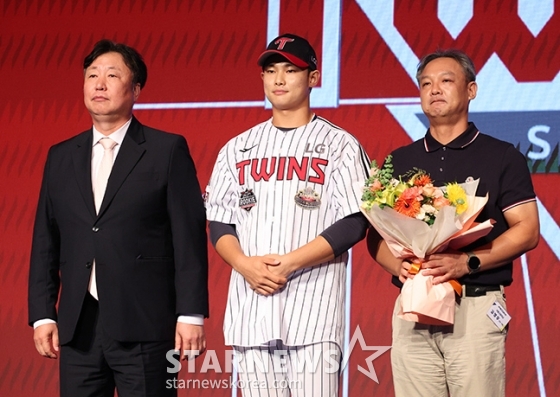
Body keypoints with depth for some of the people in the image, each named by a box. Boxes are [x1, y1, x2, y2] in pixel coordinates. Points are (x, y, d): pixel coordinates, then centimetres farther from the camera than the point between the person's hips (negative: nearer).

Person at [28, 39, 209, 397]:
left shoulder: (168, 151, 1)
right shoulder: (61, 157, 15)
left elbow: (190, 236, -4)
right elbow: (46, 242, 14)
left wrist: (191, 314, -10)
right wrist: (42, 314, 6)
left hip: (144, 326, -4)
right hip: (77, 327, 4)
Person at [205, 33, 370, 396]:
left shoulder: (340, 146, 4)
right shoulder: (238, 149, 17)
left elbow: (354, 225, -5)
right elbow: (219, 224, 14)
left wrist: (289, 263, -14)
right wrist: (244, 264, -6)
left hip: (313, 313, -4)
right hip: (249, 311, 4)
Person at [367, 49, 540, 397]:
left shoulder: (502, 156, 5)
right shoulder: (399, 161, 15)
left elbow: (527, 231, -2)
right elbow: (376, 235, 13)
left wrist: (467, 263, -16)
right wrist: (398, 265, -9)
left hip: (477, 306, -3)